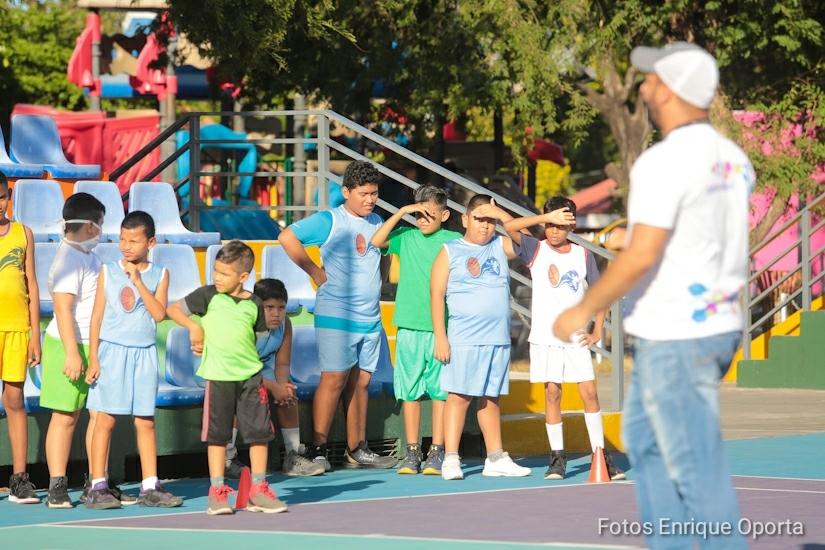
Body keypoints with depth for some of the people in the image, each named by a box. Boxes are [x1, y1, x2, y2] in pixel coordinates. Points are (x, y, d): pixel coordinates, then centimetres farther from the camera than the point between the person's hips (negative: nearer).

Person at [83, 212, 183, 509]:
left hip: (144, 354, 1)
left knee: (146, 422, 5)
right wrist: (93, 359, -3)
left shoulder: (159, 274, 3)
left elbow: (159, 313, -9)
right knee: (105, 420, -3)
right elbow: (97, 316, 2)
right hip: (112, 352, -1)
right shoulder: (109, 272, 1)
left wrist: (138, 281, -15)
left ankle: (150, 487, 10)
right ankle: (98, 487, 0)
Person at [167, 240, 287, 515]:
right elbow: (172, 310, 6)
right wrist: (193, 326, -8)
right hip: (219, 376, -2)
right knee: (217, 435, 3)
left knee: (259, 432, 3)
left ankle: (258, 491, 13)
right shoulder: (208, 296, -1)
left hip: (250, 376, 2)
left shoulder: (254, 304, 5)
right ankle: (217, 492, 9)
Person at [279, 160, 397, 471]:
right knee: (334, 378, -10)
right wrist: (314, 272, -11)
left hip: (370, 317, 6)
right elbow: (288, 237, -14)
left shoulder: (377, 222, 14)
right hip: (336, 315, -6)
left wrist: (378, 281, 15)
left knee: (360, 381, 9)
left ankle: (357, 450, 15)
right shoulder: (329, 221, -6)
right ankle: (317, 450, -8)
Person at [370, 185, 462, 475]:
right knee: (410, 391, 4)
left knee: (440, 390, 1)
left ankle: (437, 452, 6)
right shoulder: (406, 237, 6)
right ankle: (412, 452, 10)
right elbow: (376, 241, -10)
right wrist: (402, 212, -10)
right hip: (409, 326, 1)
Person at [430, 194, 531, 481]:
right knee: (459, 396, -5)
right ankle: (450, 459, -5)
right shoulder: (450, 251, 2)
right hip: (463, 339, -4)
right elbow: (436, 295, -2)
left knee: (490, 398, 11)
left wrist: (502, 215, -9)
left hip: (498, 339, 4)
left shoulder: (501, 247, 12)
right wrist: (440, 337, -9)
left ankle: (496, 459, 14)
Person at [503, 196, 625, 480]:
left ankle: (600, 454, 1)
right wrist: (546, 217, -23)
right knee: (552, 393, 0)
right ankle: (557, 457, 5)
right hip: (545, 337, -1)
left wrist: (597, 332, 4)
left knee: (589, 391, -3)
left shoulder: (583, 255, 5)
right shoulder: (536, 250, 0)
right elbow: (509, 226, -16)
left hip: (576, 337, 1)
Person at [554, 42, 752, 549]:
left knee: (695, 465, -5)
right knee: (643, 440, 21)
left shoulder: (665, 161, -18)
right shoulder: (733, 159, 8)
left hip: (674, 337, -9)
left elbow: (641, 255, -24)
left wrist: (584, 310, -12)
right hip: (720, 325, 9)